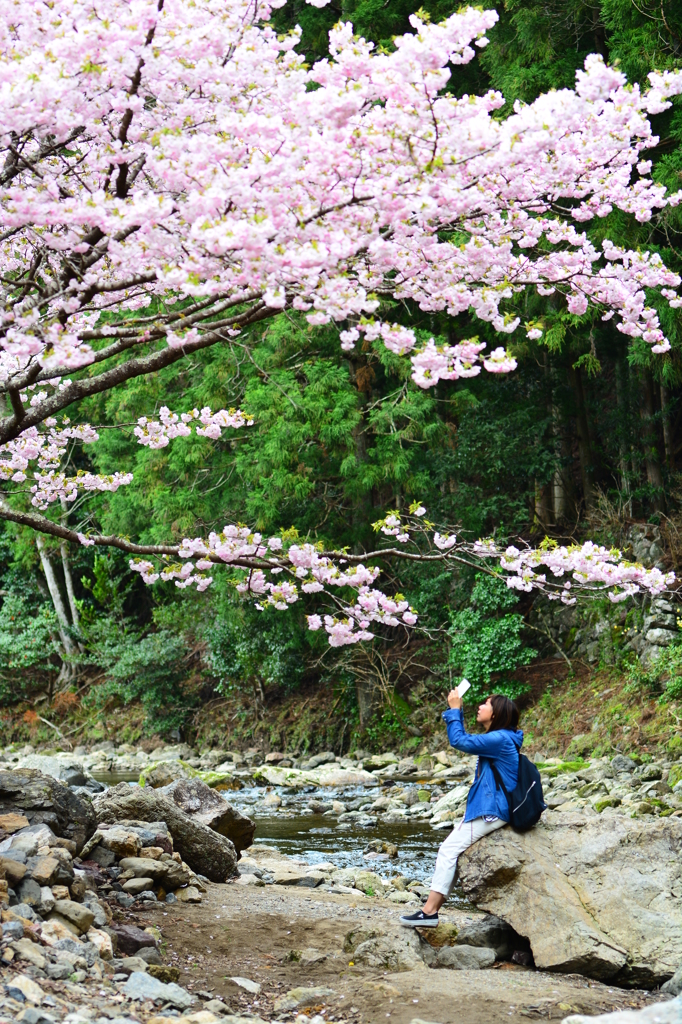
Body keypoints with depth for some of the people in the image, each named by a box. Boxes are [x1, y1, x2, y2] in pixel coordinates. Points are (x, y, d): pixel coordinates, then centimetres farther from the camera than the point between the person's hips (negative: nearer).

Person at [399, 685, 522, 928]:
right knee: (448, 850, 7)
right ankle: (431, 909, 4)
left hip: (492, 813, -11)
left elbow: (460, 741, -18)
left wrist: (454, 710, -9)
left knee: (450, 850, -14)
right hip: (484, 809, 11)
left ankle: (430, 911, -15)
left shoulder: (500, 739, -18)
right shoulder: (498, 739, 15)